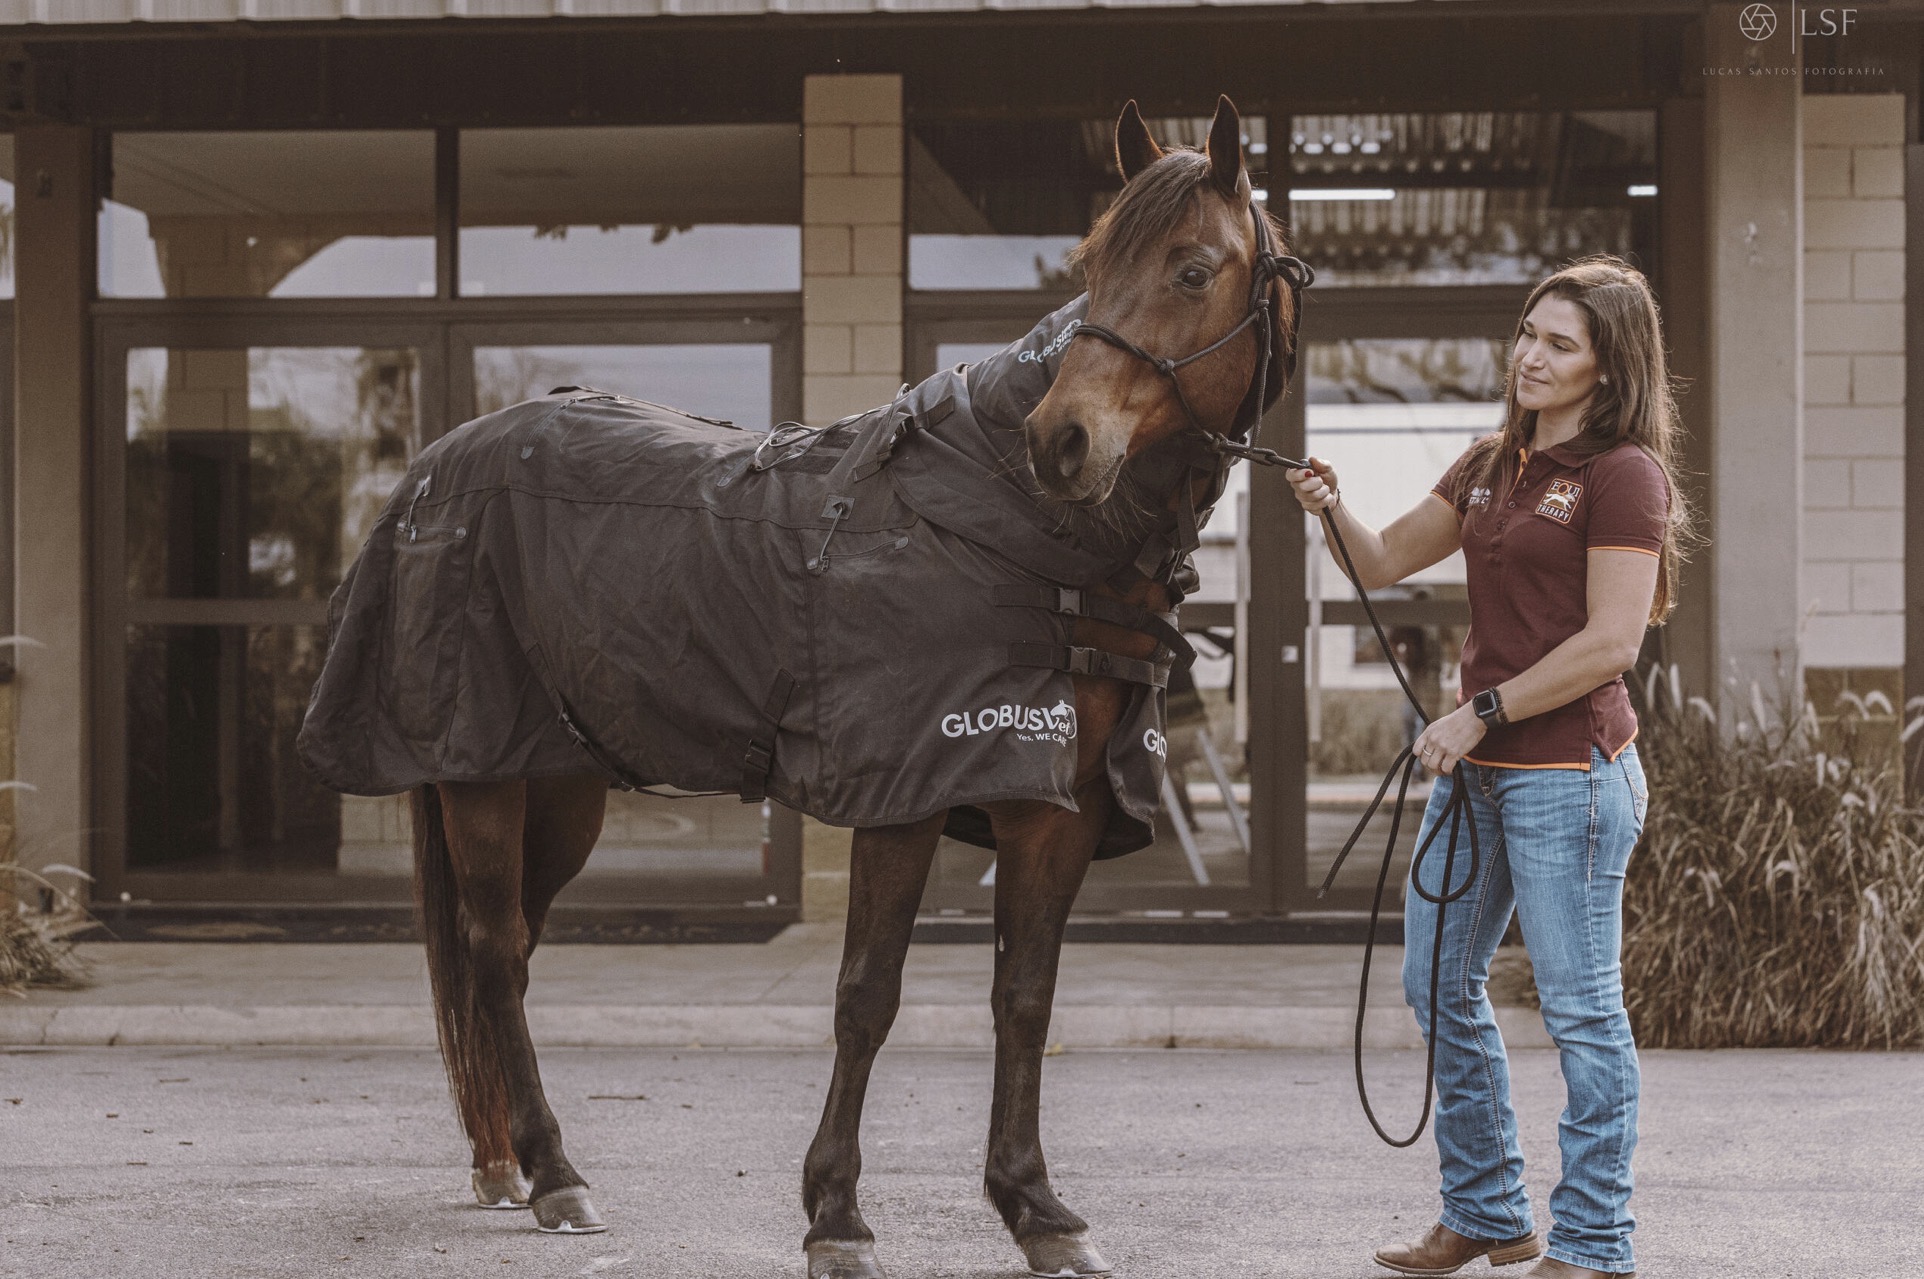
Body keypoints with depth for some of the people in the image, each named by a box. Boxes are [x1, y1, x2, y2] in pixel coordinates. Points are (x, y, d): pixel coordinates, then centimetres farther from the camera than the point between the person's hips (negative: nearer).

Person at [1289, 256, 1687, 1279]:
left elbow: (1609, 643, -17)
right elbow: (1385, 563, 18)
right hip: (1476, 764, 9)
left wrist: (1482, 713, -15)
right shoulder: (1491, 465, 14)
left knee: (1580, 1006, -3)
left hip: (1569, 769, -9)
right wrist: (1333, 508, -3)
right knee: (1438, 985, 14)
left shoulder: (1624, 475, -10)